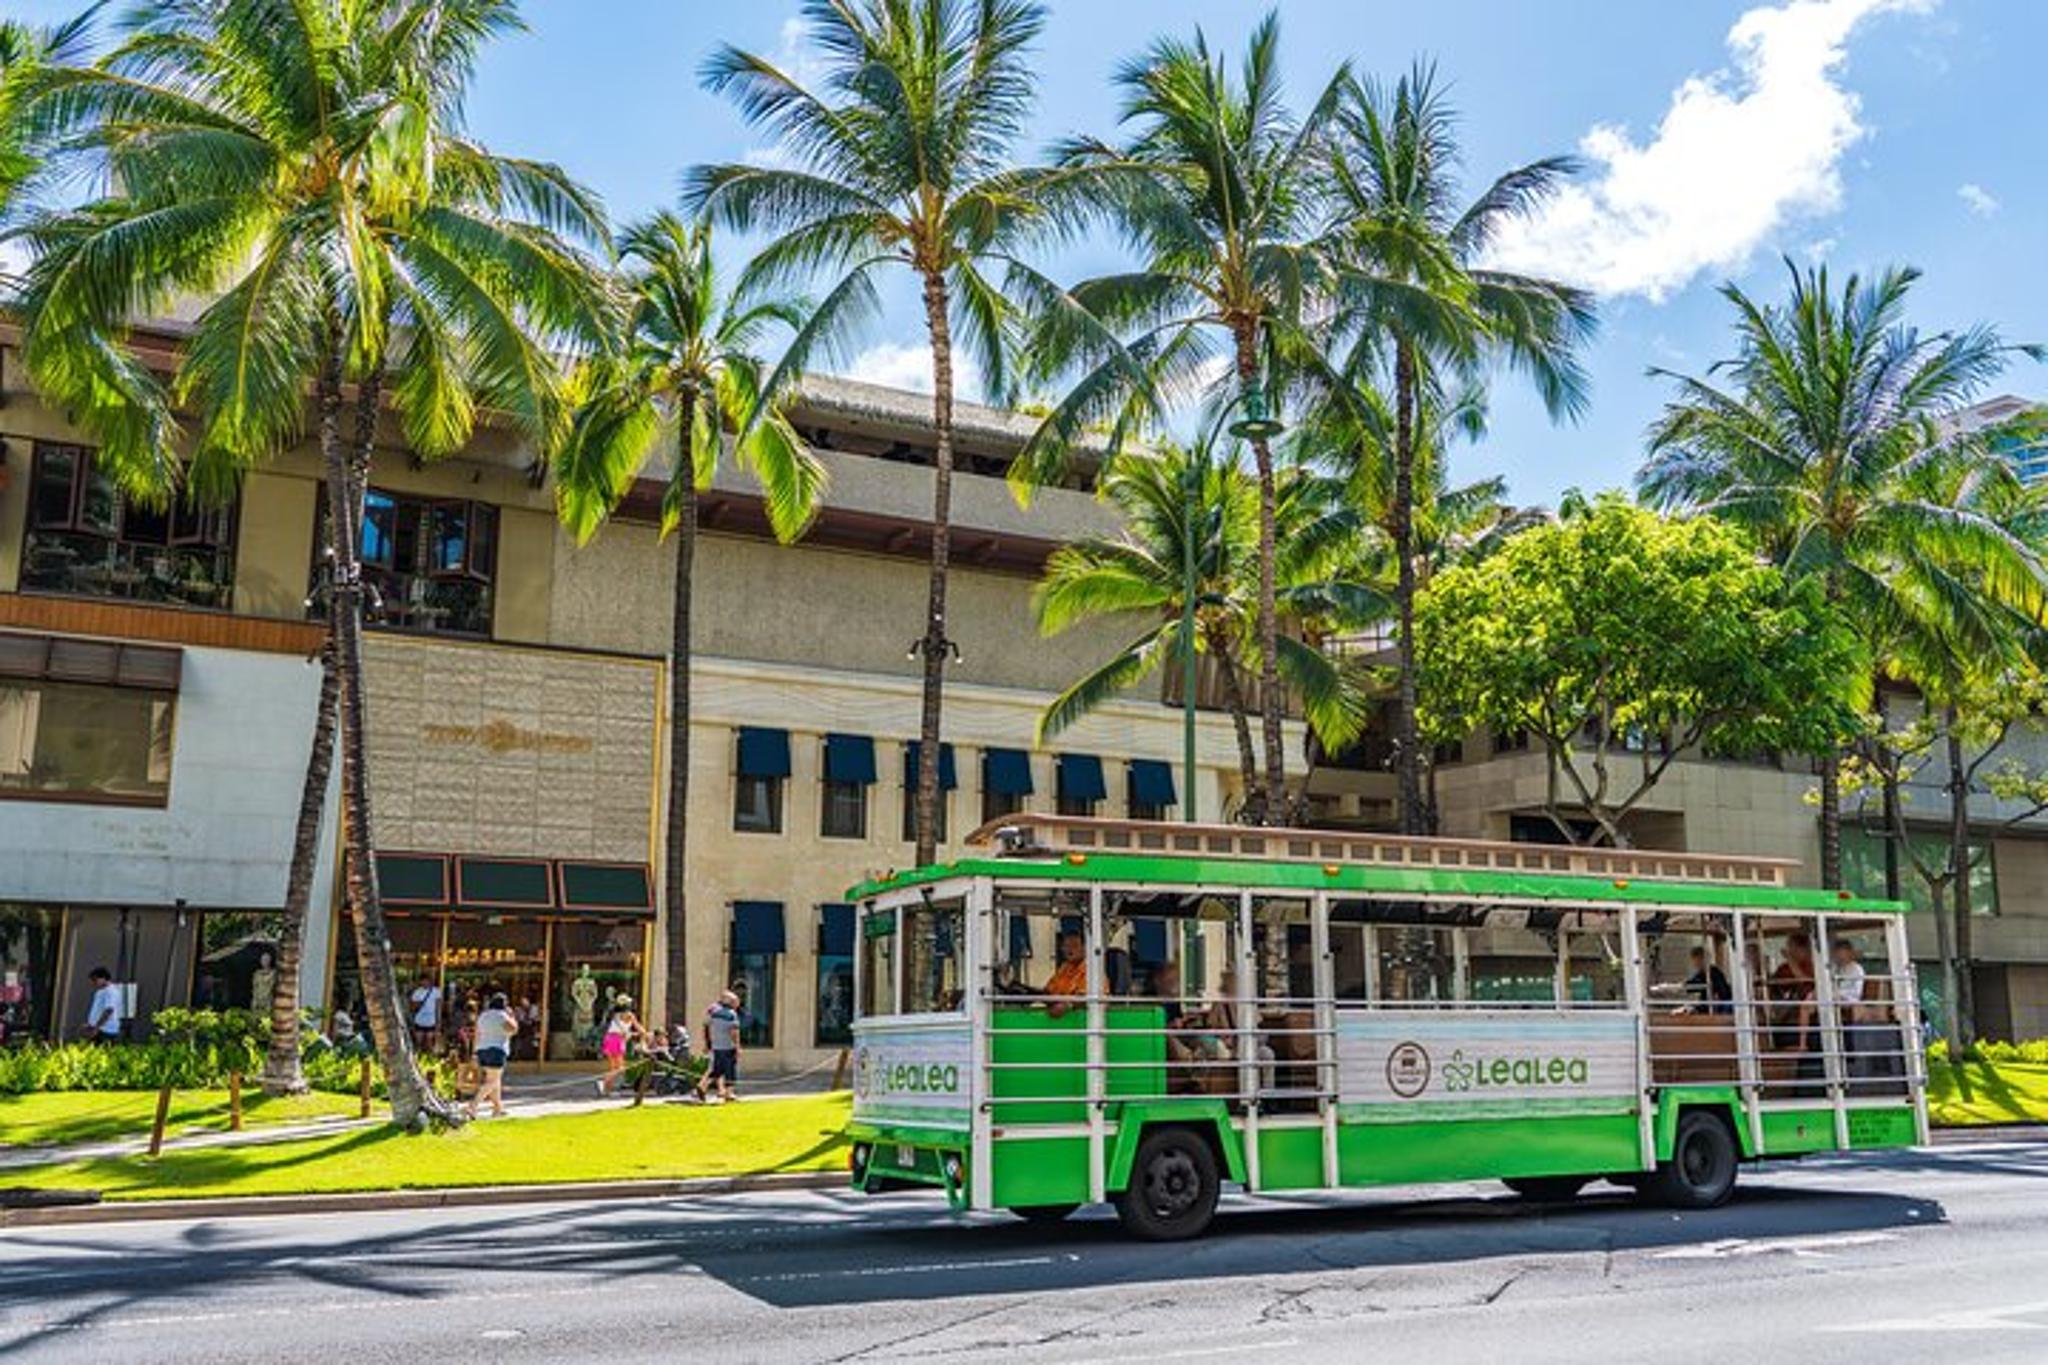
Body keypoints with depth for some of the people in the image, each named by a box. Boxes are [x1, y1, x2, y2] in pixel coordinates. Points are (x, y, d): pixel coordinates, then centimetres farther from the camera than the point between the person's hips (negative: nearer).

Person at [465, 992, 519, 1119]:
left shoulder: (482, 1016, 12)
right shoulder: (501, 1016, -10)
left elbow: (478, 1035, 14)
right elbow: (513, 1029, -13)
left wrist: (477, 1054, 18)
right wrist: (511, 1017, 2)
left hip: (483, 1051, 8)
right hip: (497, 1050, -8)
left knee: (496, 1079, 17)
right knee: (491, 1082, -7)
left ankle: (498, 1108, 20)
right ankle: (473, 1105, -22)